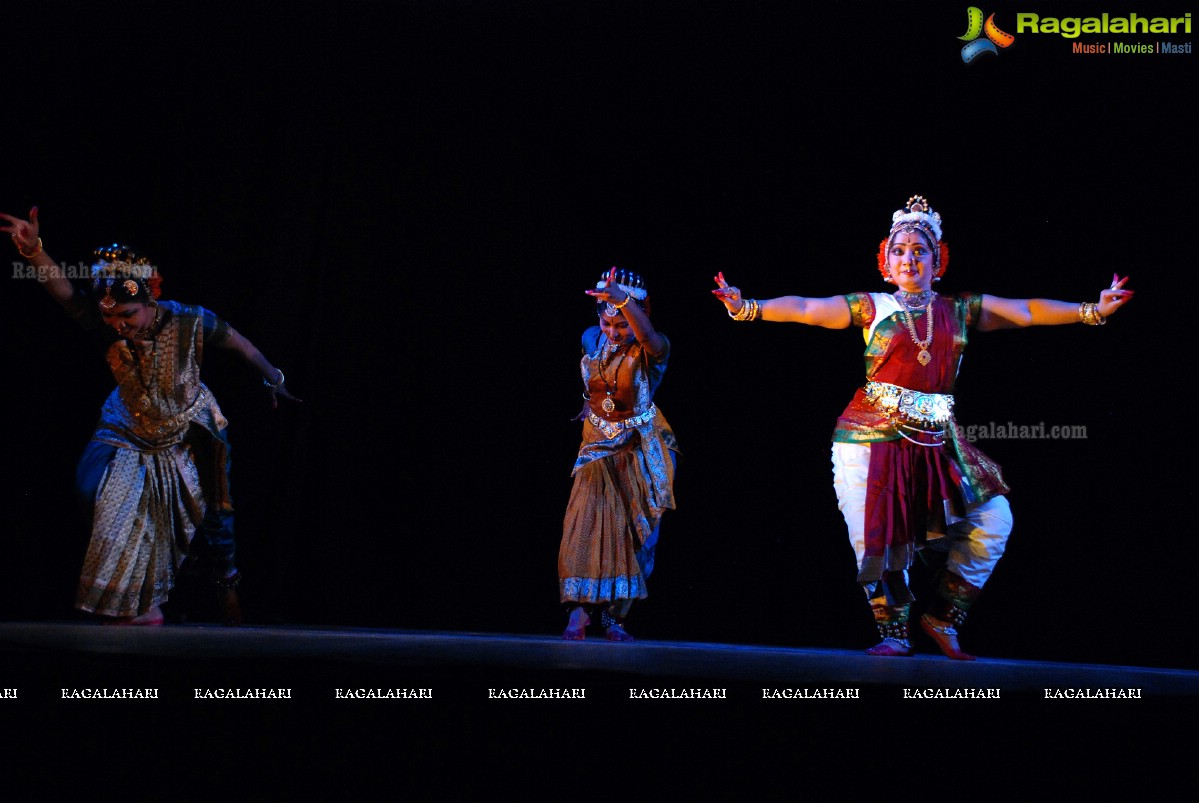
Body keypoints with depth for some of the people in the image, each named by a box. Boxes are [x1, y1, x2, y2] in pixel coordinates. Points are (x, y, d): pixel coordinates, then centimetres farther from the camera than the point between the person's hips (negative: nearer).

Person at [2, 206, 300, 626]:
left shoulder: (188, 322, -27)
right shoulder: (104, 322, -23)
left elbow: (238, 342, -10)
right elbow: (63, 290, -39)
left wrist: (273, 380, 2)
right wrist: (34, 250, -58)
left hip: (191, 436, -2)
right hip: (132, 432, 2)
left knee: (211, 516, 5)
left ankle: (226, 582, 36)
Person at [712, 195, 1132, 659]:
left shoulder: (961, 310, 11)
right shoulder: (871, 307, 3)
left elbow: (1027, 312, 9)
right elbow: (804, 308, -4)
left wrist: (1094, 310, 4)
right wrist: (747, 307, -16)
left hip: (935, 442, 3)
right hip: (873, 436, -3)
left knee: (993, 519, -2)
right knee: (877, 539, -3)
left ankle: (943, 618, 11)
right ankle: (894, 634, 14)